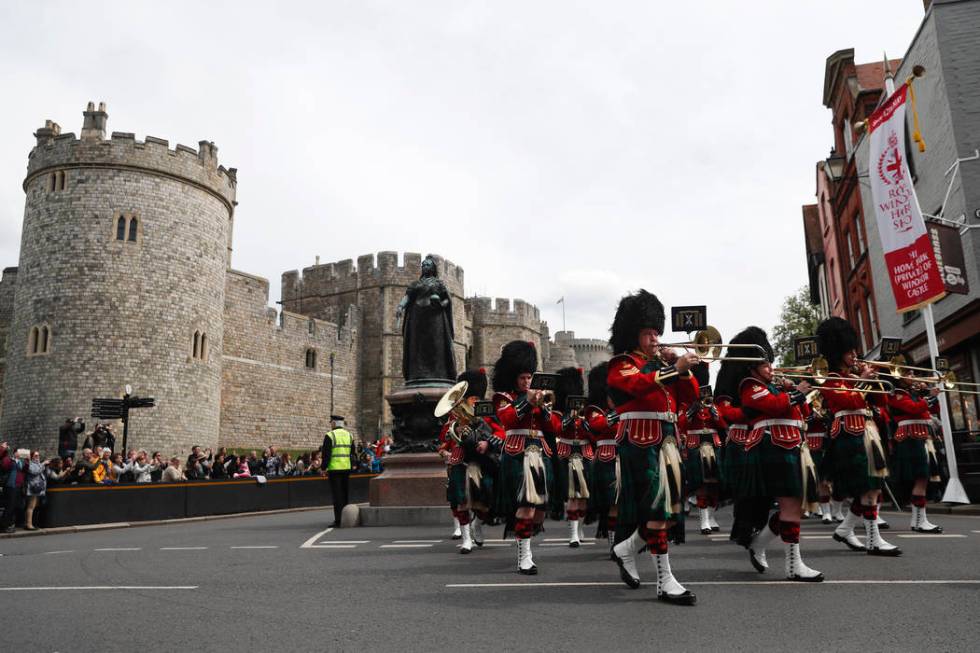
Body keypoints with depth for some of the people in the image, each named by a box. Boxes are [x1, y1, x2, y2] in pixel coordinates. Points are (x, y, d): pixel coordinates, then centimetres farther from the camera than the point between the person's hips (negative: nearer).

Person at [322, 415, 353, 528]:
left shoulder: (330, 436, -8)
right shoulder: (349, 435, 11)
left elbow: (326, 454, -11)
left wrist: (324, 468, -5)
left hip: (334, 469, -6)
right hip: (347, 468, 6)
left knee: (337, 495, -3)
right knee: (346, 495, 13)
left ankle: (338, 521, -5)